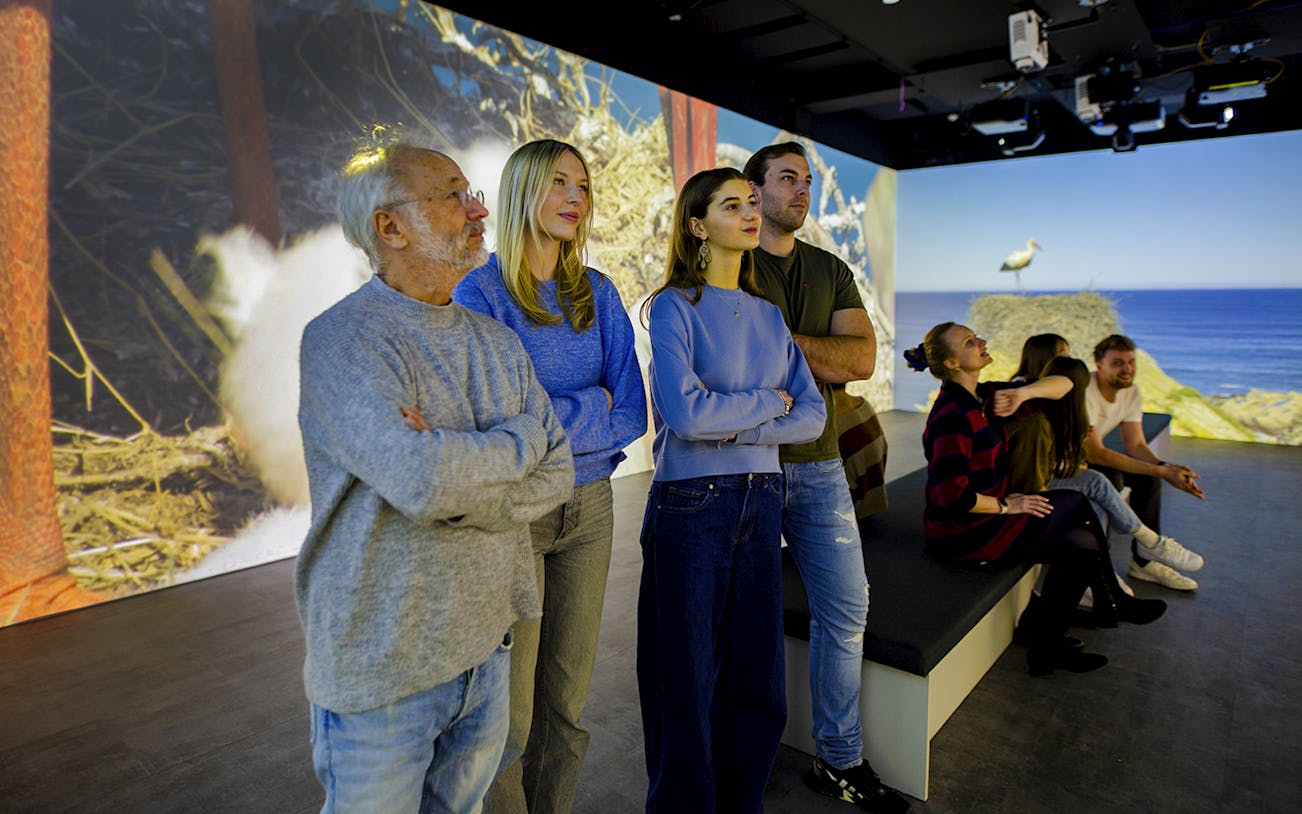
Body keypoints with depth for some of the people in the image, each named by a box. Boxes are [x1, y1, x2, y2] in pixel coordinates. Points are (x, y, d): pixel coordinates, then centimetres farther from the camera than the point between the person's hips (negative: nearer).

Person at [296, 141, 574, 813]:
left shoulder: (498, 342, 6)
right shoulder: (341, 339, -16)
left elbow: (556, 473, -2)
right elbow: (419, 479, -31)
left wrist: (459, 490, -19)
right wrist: (521, 439, -13)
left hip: (485, 650, 6)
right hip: (382, 665, -5)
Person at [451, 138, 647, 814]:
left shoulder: (597, 293, 6)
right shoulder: (480, 293, -8)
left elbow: (632, 413, -2)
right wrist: (590, 408, -9)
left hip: (589, 506, 5)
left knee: (566, 702, 17)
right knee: (508, 714, 7)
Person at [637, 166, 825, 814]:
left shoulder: (769, 316, 12)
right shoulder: (674, 306, -5)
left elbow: (812, 415, 5)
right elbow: (685, 412, -19)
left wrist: (735, 426, -11)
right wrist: (770, 402, -5)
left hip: (761, 501, 6)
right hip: (690, 504, -5)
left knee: (759, 681, 13)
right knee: (688, 680, 6)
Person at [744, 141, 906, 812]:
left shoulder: (832, 271, 14)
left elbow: (863, 357, -2)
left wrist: (778, 340, -10)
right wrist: (823, 360, -11)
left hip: (819, 465, 5)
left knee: (846, 611, 9)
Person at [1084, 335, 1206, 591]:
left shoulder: (1131, 392, -1)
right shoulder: (1084, 393, -28)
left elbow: (1135, 444, -2)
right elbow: (1094, 454, -32)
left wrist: (1165, 467, -24)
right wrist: (1160, 471, -32)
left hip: (1090, 456, 8)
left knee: (1149, 475, -6)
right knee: (1109, 477, -31)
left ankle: (1144, 560, 3)